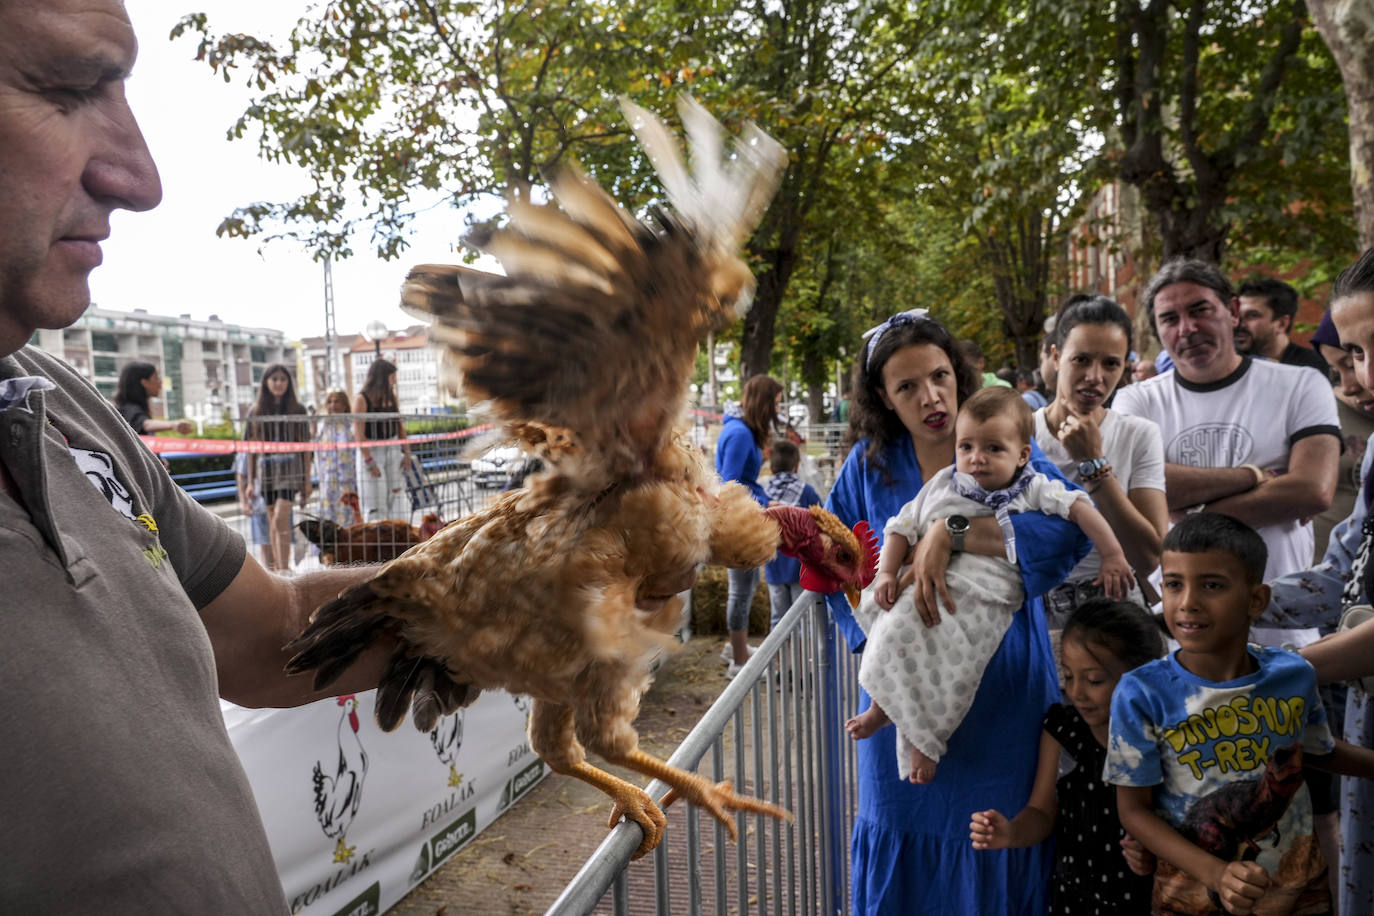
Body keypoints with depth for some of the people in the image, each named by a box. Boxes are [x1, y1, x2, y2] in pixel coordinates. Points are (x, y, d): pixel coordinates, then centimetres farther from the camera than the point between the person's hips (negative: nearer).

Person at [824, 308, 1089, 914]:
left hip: (1003, 698, -1)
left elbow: (1070, 525, -23)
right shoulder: (869, 464, 1)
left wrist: (950, 531, -32)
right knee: (905, 848, 13)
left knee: (1000, 855, 11)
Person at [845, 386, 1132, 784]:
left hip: (982, 599, -4)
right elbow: (903, 527, 14)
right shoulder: (942, 484, 14)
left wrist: (1113, 556, -4)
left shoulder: (1033, 490, 9)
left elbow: (1080, 508, 5)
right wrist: (887, 574, 1)